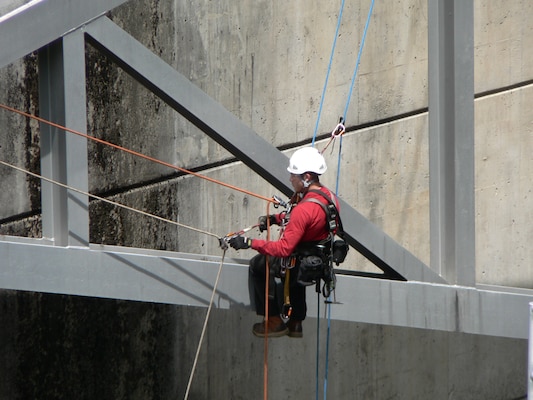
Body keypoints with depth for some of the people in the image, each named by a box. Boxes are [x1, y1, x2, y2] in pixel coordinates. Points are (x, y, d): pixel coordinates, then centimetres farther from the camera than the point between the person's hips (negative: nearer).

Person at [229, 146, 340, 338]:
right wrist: (275, 218, 9)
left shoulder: (305, 209, -33)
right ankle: (295, 323, 45)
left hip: (301, 267, -8)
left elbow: (284, 248, -32)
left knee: (258, 265, 13)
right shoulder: (326, 195, -4)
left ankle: (274, 322, 17)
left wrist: (249, 243, -30)